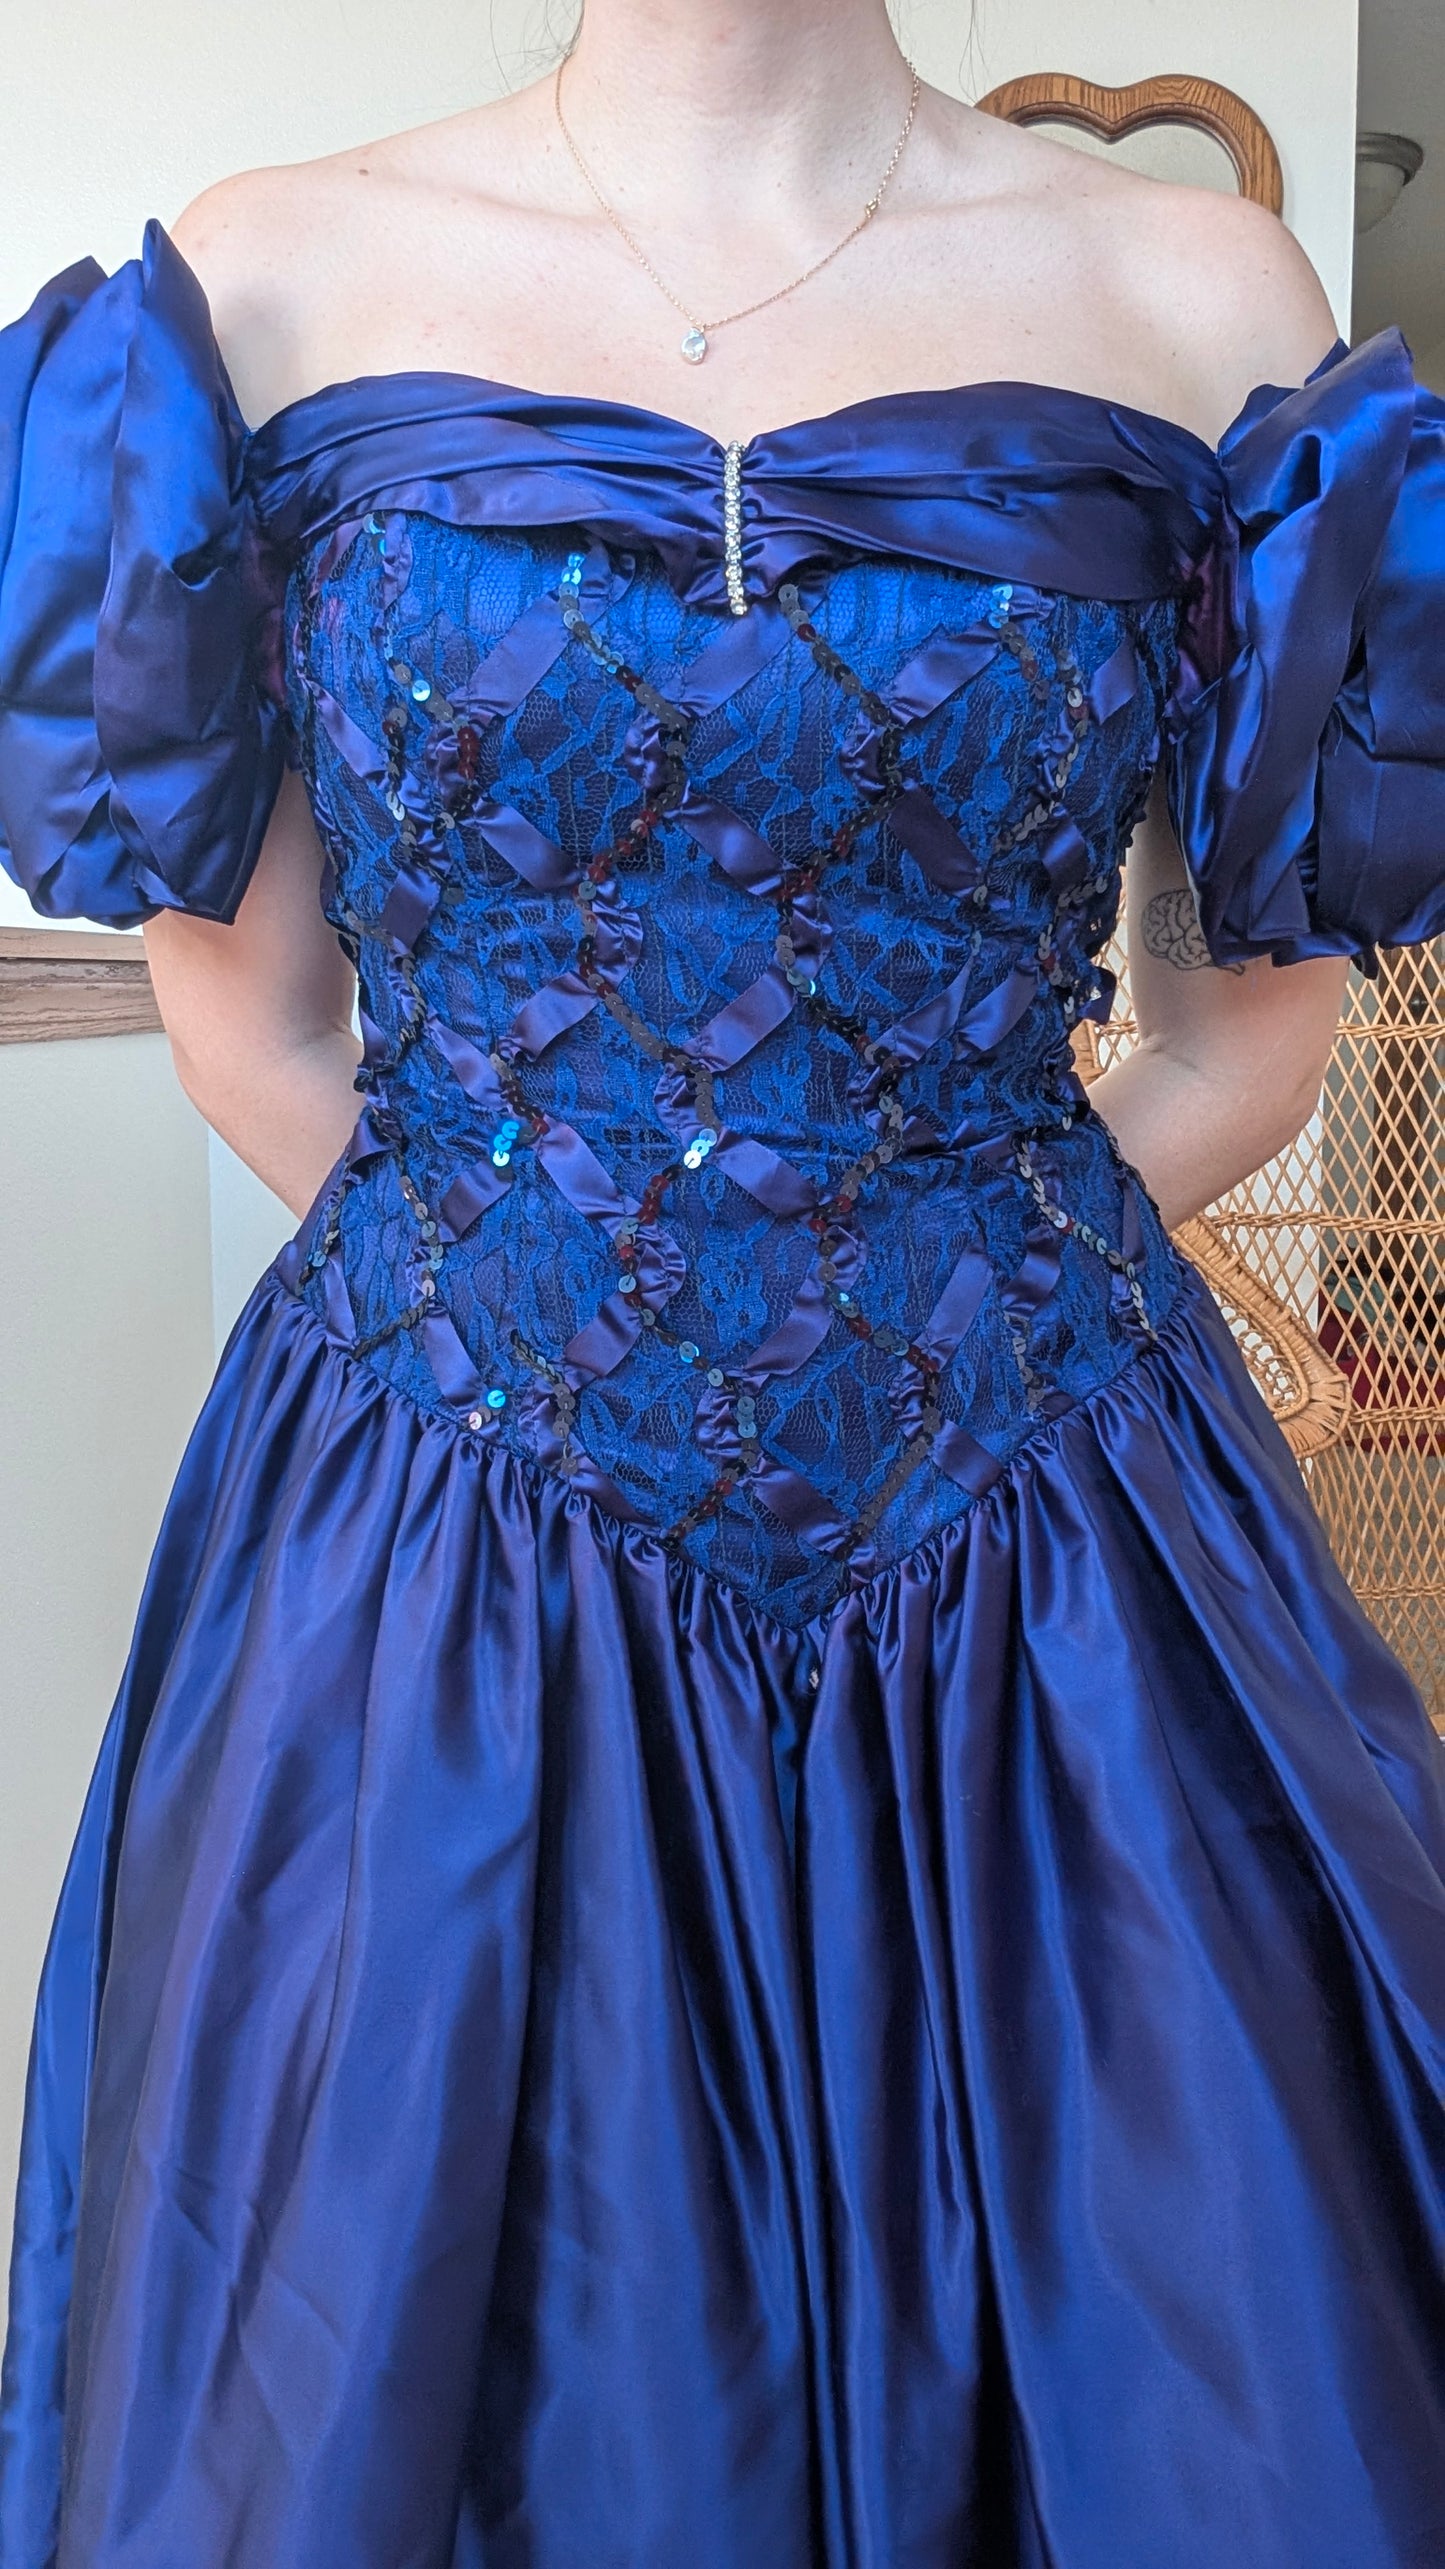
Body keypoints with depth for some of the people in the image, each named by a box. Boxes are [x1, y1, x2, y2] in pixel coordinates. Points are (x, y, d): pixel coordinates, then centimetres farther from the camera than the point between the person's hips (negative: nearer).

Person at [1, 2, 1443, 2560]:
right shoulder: (278, 279, 2)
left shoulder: (1199, 300, 2)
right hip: (428, 1592, 0)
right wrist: (509, 1301, 5)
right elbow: (245, 1007, 6)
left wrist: (970, 1290, 3)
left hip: (1049, 1602, 1)